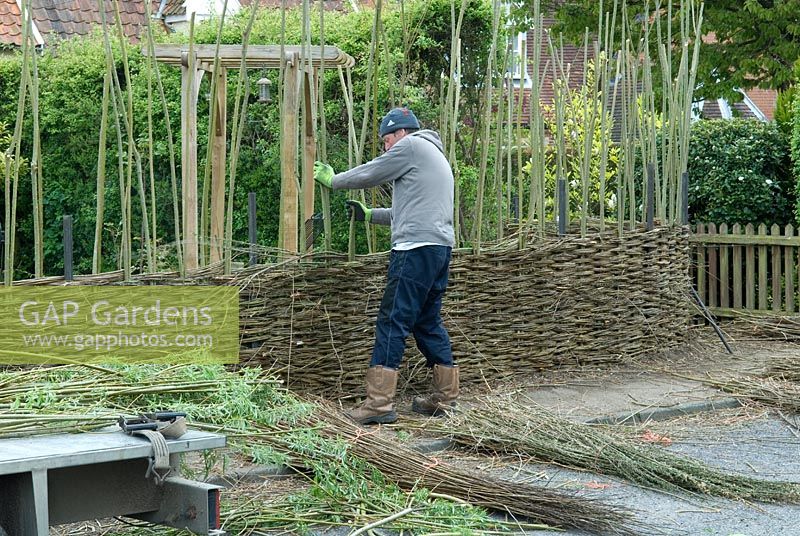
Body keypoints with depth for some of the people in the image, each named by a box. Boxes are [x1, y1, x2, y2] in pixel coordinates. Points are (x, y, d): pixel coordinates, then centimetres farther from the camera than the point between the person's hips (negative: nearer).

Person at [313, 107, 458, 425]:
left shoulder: (410, 146, -1)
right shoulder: (436, 157, 29)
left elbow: (369, 174, 2)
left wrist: (332, 180, 18)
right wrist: (369, 215, 37)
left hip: (416, 248, -10)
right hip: (441, 247, 10)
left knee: (392, 322, -11)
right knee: (429, 323, 15)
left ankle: (379, 403, -15)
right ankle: (445, 397, 16)